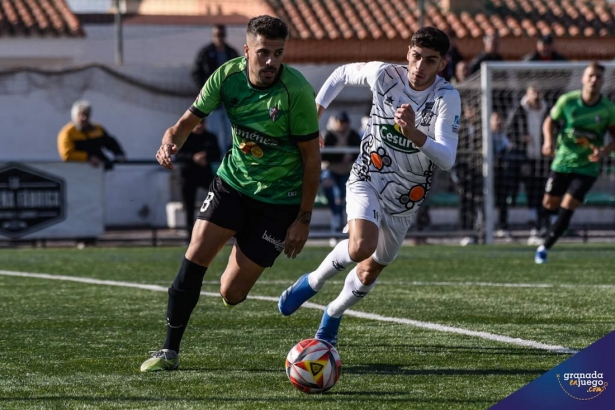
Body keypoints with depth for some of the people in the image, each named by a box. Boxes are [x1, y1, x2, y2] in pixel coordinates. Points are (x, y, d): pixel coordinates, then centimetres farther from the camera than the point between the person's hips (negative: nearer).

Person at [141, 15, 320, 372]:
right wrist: (171, 140, -28)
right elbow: (190, 120, -3)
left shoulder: (296, 91, -22)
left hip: (279, 198, -3)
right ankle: (170, 351, -4)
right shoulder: (228, 75, -11)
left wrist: (303, 220, -12)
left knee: (231, 294, -3)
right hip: (233, 181, 3)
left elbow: (312, 157, -14)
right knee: (195, 258, -16)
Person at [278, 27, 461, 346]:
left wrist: (414, 133, -47)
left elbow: (447, 158, -30)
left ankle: (332, 316, 44)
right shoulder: (384, 75, -14)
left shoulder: (447, 98, -20)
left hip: (406, 200, 1)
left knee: (370, 271, 15)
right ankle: (313, 282, 0)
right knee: (362, 247, -29)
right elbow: (342, 73, 8)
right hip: (368, 180, -1)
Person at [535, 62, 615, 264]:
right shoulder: (567, 101, -12)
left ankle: (544, 248, 1)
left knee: (566, 209, -11)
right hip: (562, 162, 2)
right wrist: (548, 141, -16)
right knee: (549, 205, 9)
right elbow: (550, 121, 3)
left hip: (587, 167, -1)